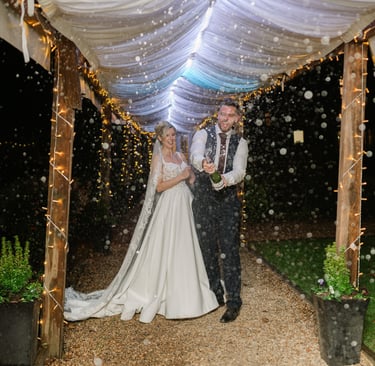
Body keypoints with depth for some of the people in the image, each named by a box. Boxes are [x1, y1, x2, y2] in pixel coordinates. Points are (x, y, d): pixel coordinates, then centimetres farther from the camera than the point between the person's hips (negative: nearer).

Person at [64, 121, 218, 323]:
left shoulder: (180, 156, 15)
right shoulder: (158, 157, -4)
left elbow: (191, 180, 15)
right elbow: (159, 186, -12)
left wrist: (190, 174, -5)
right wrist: (180, 177, -14)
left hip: (184, 208, 7)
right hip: (168, 207, -7)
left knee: (183, 251, 10)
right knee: (164, 251, -3)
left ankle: (180, 295, 22)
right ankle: (156, 295, 8)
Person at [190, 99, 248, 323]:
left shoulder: (240, 143, 4)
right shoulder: (203, 134, 0)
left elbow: (240, 171, -11)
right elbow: (195, 154, -22)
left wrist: (224, 179, -33)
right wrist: (203, 163, -46)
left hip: (228, 200, 0)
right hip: (204, 199, 1)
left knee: (230, 252, -3)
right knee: (208, 250, 11)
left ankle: (234, 301, 7)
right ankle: (216, 293, 29)